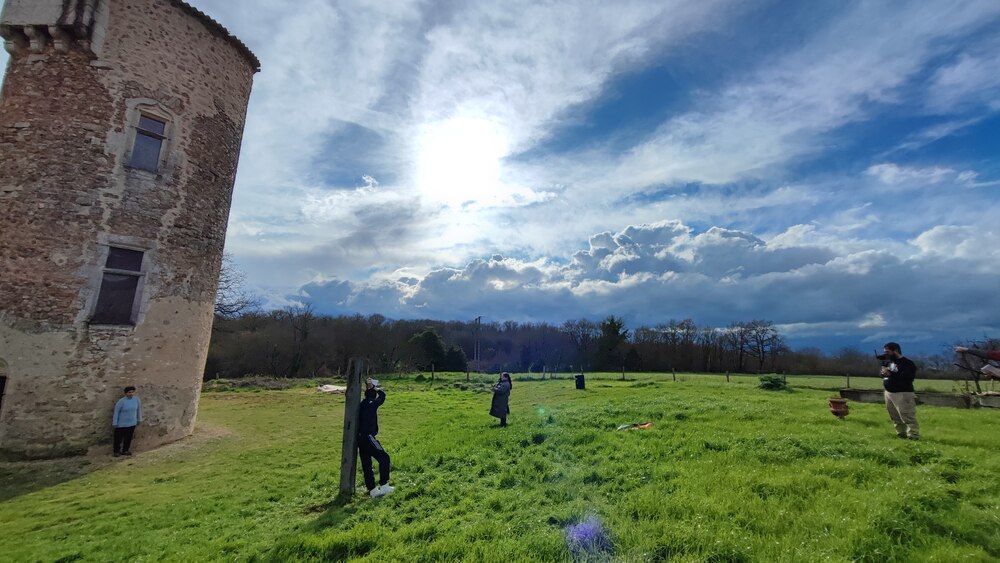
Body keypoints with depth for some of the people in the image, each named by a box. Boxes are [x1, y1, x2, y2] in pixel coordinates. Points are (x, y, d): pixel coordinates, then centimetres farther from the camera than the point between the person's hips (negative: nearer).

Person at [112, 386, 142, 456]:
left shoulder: (137, 399, -10)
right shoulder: (121, 401, -20)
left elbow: (139, 410, 3)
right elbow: (116, 412, -11)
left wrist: (139, 420, 10)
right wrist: (115, 423, -7)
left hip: (132, 423, 3)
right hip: (121, 424, -3)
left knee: (128, 437, 13)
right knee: (118, 438, 9)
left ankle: (125, 451, 29)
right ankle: (116, 451, 29)